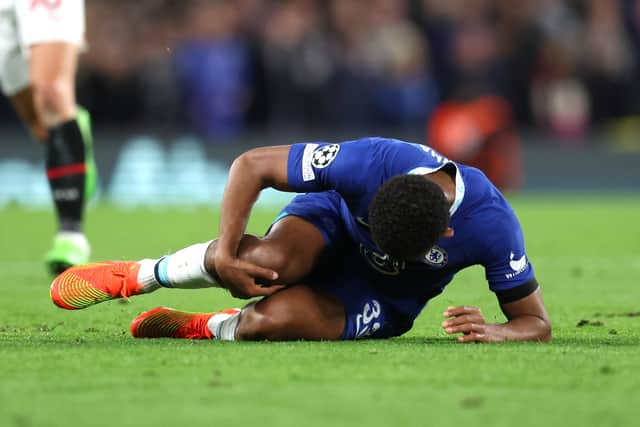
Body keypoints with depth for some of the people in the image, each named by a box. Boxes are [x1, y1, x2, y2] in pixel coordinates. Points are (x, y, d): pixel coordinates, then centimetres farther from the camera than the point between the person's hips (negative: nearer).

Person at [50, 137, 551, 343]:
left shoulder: (492, 225, -33)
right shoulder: (370, 161, -35)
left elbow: (537, 323, -20)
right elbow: (252, 164, -23)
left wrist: (495, 333, -42)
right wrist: (225, 252, -31)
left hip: (387, 303, 0)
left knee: (279, 315, -33)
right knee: (269, 261, -38)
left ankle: (216, 328, 4)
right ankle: (141, 275, -9)